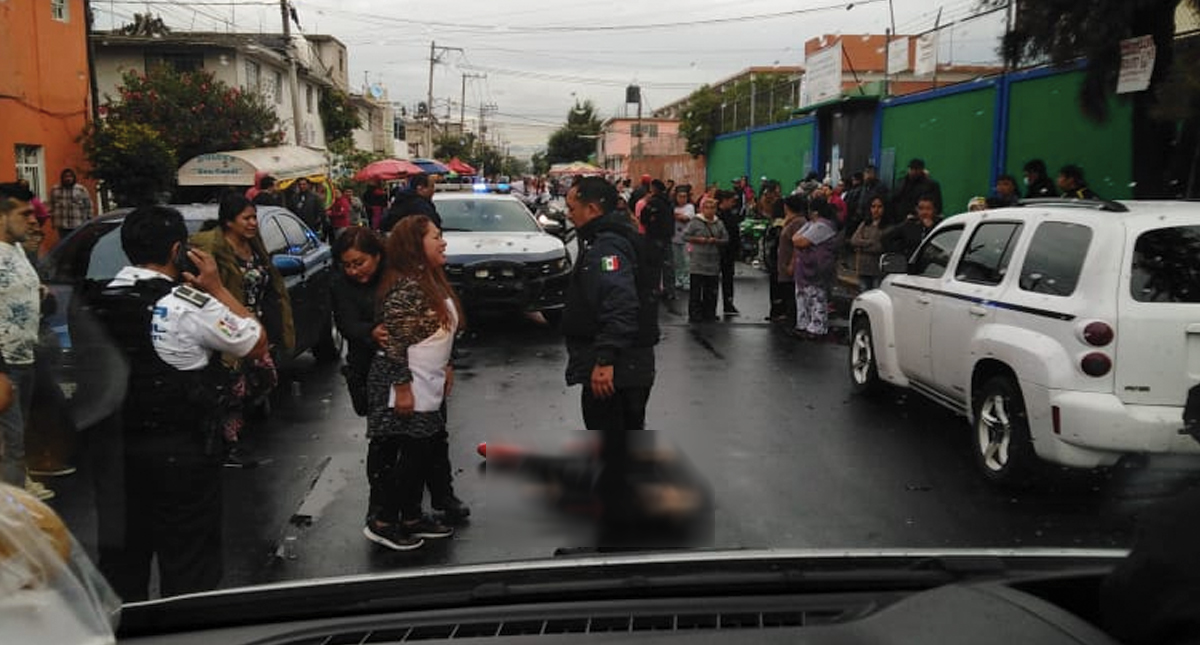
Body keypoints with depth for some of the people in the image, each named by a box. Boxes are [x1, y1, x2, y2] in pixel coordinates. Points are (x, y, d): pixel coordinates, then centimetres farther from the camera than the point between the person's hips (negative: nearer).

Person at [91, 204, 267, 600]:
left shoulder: (99, 303, 0)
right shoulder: (192, 306, -17)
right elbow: (257, 345, -8)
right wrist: (217, 288, -5)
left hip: (115, 448, 6)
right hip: (182, 451, -6)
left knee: (122, 555, 19)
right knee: (188, 563, 7)